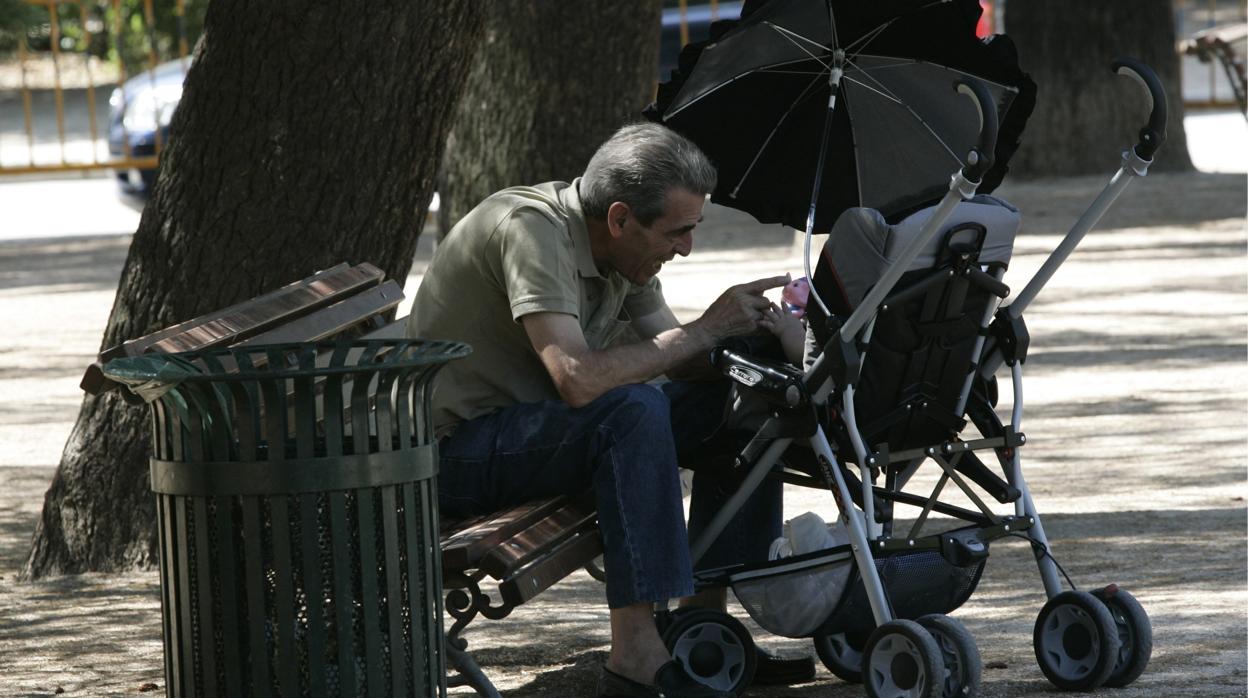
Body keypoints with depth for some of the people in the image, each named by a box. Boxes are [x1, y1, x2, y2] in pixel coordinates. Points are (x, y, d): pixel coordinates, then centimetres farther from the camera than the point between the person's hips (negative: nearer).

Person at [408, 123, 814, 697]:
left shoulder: (623, 250, 3)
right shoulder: (530, 229, -25)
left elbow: (679, 362, 10)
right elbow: (578, 380, -35)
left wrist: (748, 335, -11)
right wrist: (705, 330, -25)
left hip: (540, 425, 9)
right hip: (457, 450, -9)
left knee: (738, 400, 1)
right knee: (634, 408, -33)